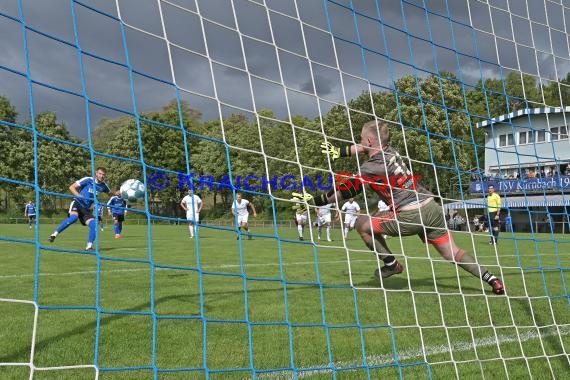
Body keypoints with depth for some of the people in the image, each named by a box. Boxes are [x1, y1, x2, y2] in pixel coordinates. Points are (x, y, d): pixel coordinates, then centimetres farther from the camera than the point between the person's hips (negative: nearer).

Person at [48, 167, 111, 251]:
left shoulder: (103, 186, 5)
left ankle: (89, 246, -4)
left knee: (94, 225, -15)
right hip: (77, 203, -5)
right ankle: (54, 234, -22)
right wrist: (79, 196, -22)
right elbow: (71, 187, -7)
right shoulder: (88, 180, -9)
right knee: (73, 217, -34)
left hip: (86, 208, 5)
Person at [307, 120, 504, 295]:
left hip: (410, 215, -8)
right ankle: (492, 279, 6)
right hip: (432, 207, 8)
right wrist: (339, 152, 43)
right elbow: (365, 148, 34)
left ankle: (391, 264, 15)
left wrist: (314, 200, -1)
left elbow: (345, 191, -6)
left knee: (362, 224, 6)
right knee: (453, 253, 14)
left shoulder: (371, 168, -9)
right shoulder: (390, 150, 13)